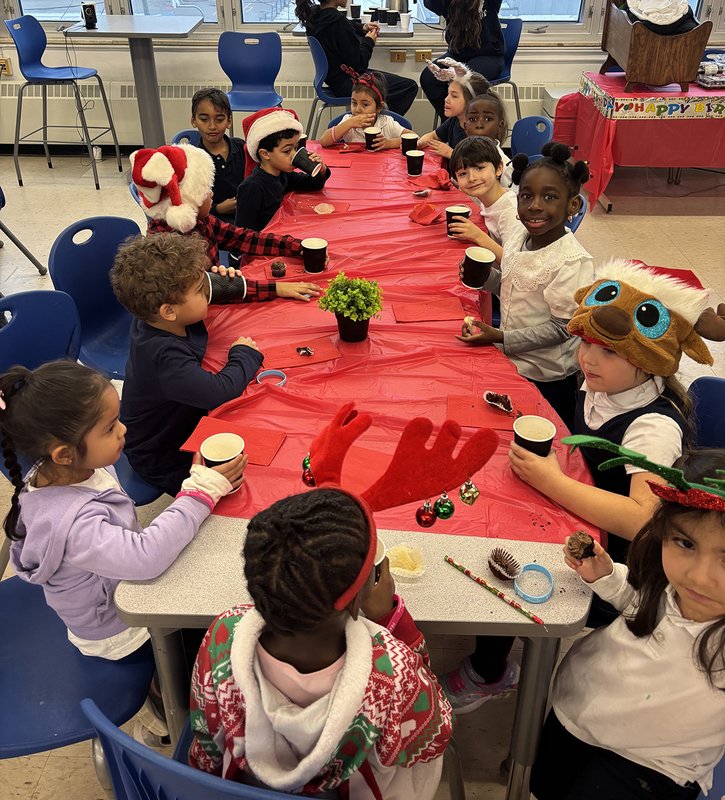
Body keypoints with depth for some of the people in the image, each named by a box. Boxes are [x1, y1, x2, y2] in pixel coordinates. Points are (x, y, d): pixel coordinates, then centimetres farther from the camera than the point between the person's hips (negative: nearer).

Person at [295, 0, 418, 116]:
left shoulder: (313, 15, 1)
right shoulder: (338, 21, -27)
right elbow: (357, 64, -24)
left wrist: (362, 28, 8)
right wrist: (369, 42, -6)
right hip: (346, 84, -10)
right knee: (410, 87, -4)